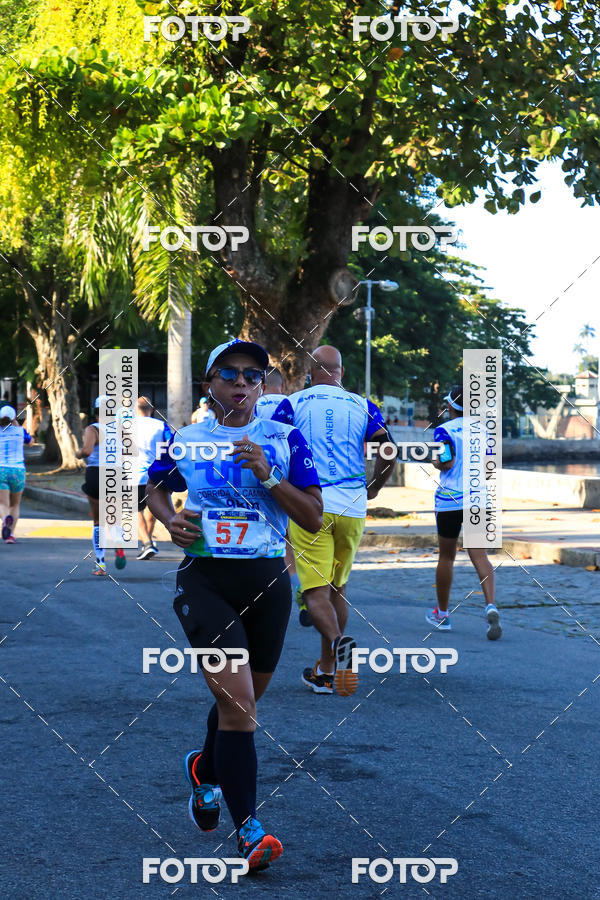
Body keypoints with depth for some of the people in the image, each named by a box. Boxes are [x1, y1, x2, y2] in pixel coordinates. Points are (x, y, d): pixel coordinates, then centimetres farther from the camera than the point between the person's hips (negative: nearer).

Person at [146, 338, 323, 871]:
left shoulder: (286, 440, 1)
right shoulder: (184, 440, 4)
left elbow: (314, 519, -2)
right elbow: (157, 488, 22)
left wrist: (268, 476, -15)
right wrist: (170, 519, 1)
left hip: (267, 582, 2)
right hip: (204, 580, -2)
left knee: (243, 700, 19)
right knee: (236, 700, -17)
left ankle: (205, 769, 49)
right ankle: (247, 828, -10)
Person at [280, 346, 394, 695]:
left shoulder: (293, 403, 3)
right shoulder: (362, 405, 7)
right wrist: (373, 489, 18)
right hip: (352, 508, 3)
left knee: (316, 592, -3)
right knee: (337, 587, 16)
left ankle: (338, 641, -32)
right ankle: (326, 671, 20)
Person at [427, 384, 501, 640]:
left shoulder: (444, 430, -6)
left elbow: (446, 463, -16)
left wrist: (434, 461, 5)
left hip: (449, 500, -3)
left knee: (446, 556, 11)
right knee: (479, 556, -2)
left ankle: (442, 614, 24)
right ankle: (490, 605, -26)